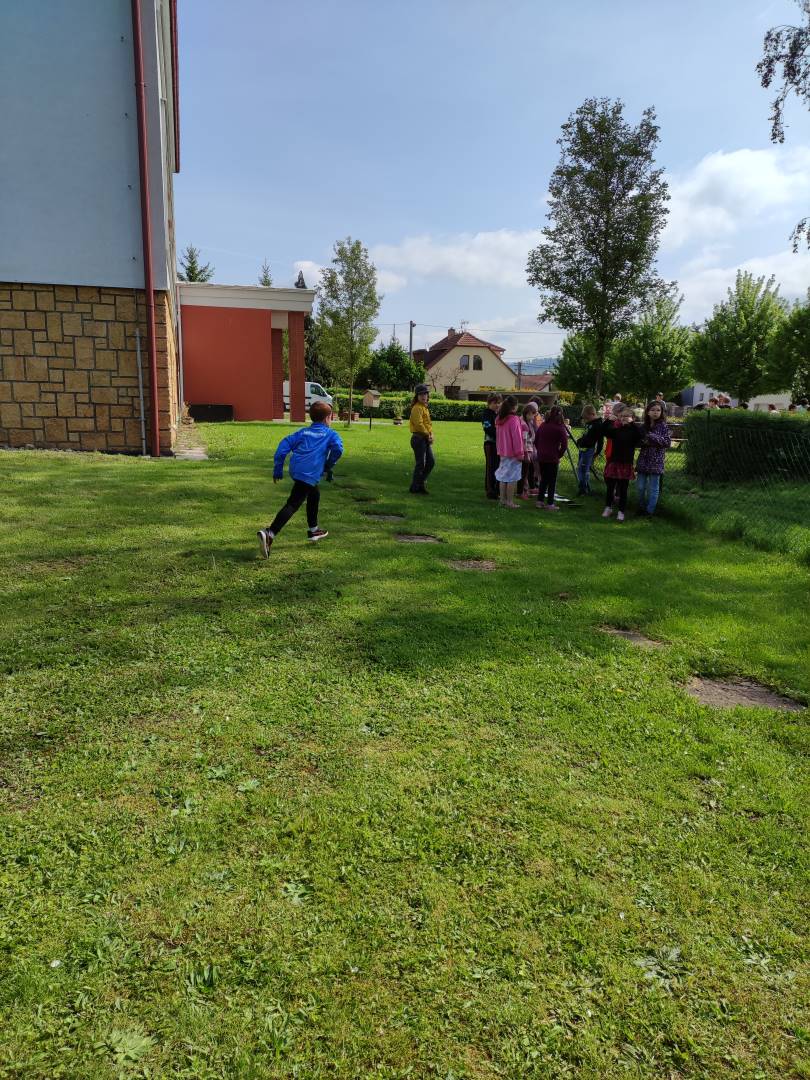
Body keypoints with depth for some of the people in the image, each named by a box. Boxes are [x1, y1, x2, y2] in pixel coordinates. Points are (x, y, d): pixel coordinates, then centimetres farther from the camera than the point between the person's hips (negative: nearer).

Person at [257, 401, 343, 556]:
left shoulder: (303, 432, 23)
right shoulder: (330, 434, 11)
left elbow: (284, 444, 11)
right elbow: (338, 449, -9)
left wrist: (277, 469, 13)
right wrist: (329, 465, 8)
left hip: (296, 469, 7)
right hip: (310, 474, -7)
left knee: (314, 494, 31)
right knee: (292, 505, -12)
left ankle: (313, 530, 42)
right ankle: (269, 534, -28)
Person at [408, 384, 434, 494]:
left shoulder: (425, 407, 17)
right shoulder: (417, 408, -13)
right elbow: (419, 424, -23)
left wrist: (431, 434, 6)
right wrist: (427, 435, -14)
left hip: (426, 440, 10)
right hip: (419, 438, -10)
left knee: (431, 462, 12)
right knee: (420, 464, -5)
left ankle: (420, 483, 21)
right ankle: (415, 488, 5)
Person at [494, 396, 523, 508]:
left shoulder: (499, 420, 7)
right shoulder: (514, 420, -16)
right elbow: (516, 438, -15)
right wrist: (520, 453, -10)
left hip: (503, 453, 8)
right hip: (513, 453, -7)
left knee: (503, 477, 12)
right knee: (512, 478, -2)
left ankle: (503, 500, 17)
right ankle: (510, 502, -1)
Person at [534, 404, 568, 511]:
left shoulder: (542, 426, 4)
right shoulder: (560, 428, -10)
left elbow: (536, 441, 8)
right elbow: (564, 445, -13)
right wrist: (559, 455, 0)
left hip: (541, 457, 5)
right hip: (552, 458, -5)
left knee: (543, 479, 16)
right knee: (552, 481, 4)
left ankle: (539, 501, 17)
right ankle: (550, 504, 6)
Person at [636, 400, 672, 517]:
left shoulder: (663, 426, -4)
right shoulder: (644, 426, 8)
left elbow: (668, 442, -11)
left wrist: (653, 437, -19)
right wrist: (643, 442, -5)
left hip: (656, 462, -4)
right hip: (643, 460, 4)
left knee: (653, 488, 3)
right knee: (641, 487, 10)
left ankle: (650, 511, 12)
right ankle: (641, 507, 25)